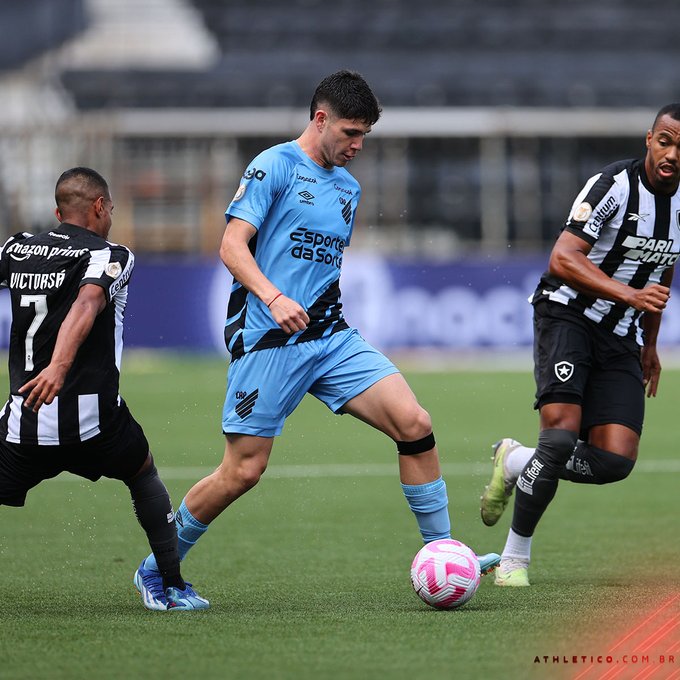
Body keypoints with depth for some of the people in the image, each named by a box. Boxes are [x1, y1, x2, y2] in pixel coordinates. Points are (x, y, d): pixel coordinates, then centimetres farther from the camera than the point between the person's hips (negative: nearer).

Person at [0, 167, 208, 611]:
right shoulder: (110, 256, -5)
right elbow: (87, 303, -24)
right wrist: (60, 366, -37)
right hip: (93, 420, -2)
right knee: (144, 474, 25)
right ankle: (171, 585, 26)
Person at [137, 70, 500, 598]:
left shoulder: (349, 187, 18)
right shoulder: (275, 167, -4)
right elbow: (232, 245, -13)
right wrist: (273, 298, -27)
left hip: (331, 337, 6)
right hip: (266, 340, -6)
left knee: (414, 423, -12)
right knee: (243, 471, -7)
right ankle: (159, 565, 13)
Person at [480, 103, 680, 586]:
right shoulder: (614, 185, -15)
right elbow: (563, 260, -23)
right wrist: (629, 294, -32)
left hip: (620, 338, 6)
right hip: (567, 315, -6)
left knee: (616, 461, -11)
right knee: (562, 434, -24)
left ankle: (516, 463, 17)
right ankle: (515, 556, -7)